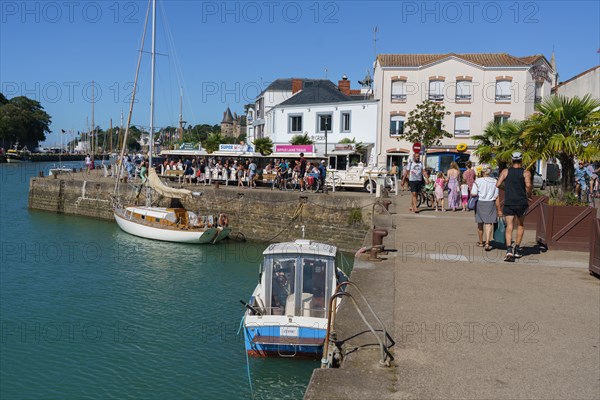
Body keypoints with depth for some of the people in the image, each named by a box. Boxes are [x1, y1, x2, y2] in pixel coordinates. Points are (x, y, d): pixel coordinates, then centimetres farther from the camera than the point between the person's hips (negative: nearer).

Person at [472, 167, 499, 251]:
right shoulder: (495, 181, 1)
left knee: (480, 223, 13)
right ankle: (487, 243, -15)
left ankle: (481, 242, 27)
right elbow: (496, 195, 0)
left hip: (480, 203, 0)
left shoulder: (478, 181, -6)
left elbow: (473, 193, -14)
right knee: (489, 223, -1)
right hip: (491, 203, 1)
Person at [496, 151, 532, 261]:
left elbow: (497, 184, -3)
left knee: (509, 226, -2)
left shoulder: (505, 172, 5)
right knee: (521, 225, 20)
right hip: (521, 202, 0)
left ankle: (509, 249, -20)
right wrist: (529, 194, 2)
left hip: (508, 203, 0)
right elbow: (528, 185, -15)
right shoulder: (526, 173, 1)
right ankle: (517, 248, 20)